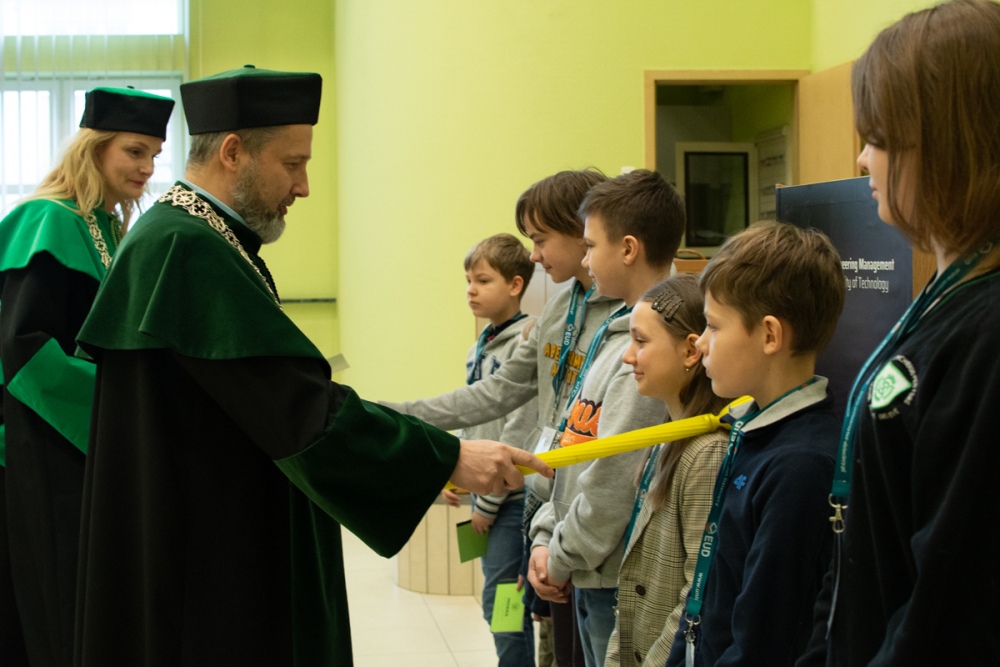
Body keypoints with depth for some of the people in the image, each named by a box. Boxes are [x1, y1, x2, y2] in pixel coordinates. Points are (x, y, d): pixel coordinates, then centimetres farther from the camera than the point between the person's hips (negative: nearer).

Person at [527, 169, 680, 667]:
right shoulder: (617, 332, 11)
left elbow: (615, 481, -22)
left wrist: (563, 560, -11)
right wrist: (546, 537, 7)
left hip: (622, 579, -9)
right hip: (589, 578, 9)